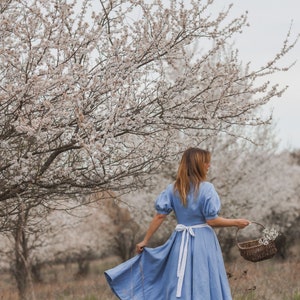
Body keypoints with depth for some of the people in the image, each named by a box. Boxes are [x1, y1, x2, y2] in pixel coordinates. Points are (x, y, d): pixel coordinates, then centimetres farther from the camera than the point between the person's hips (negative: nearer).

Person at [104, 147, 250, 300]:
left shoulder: (172, 189, 2)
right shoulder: (206, 188, -11)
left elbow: (159, 216, -1)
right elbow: (211, 220, -12)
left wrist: (145, 240, 6)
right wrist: (236, 222, 1)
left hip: (181, 242, 4)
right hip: (203, 242, -4)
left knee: (180, 287, 8)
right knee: (204, 286, 2)